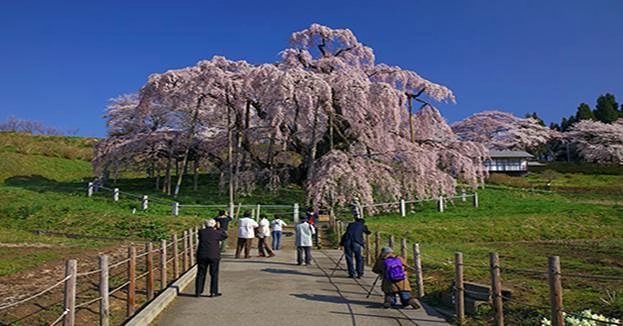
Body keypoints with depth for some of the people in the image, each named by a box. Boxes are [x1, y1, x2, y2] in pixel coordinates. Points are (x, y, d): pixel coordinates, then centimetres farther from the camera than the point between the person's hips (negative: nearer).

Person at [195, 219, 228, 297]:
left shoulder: (201, 232, -1)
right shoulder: (217, 233, -6)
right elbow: (225, 235, 10)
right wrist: (218, 229, 13)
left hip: (202, 256, 3)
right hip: (214, 256, -2)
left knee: (200, 274, 11)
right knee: (214, 274, 7)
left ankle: (198, 292, 14)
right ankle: (213, 292, 9)